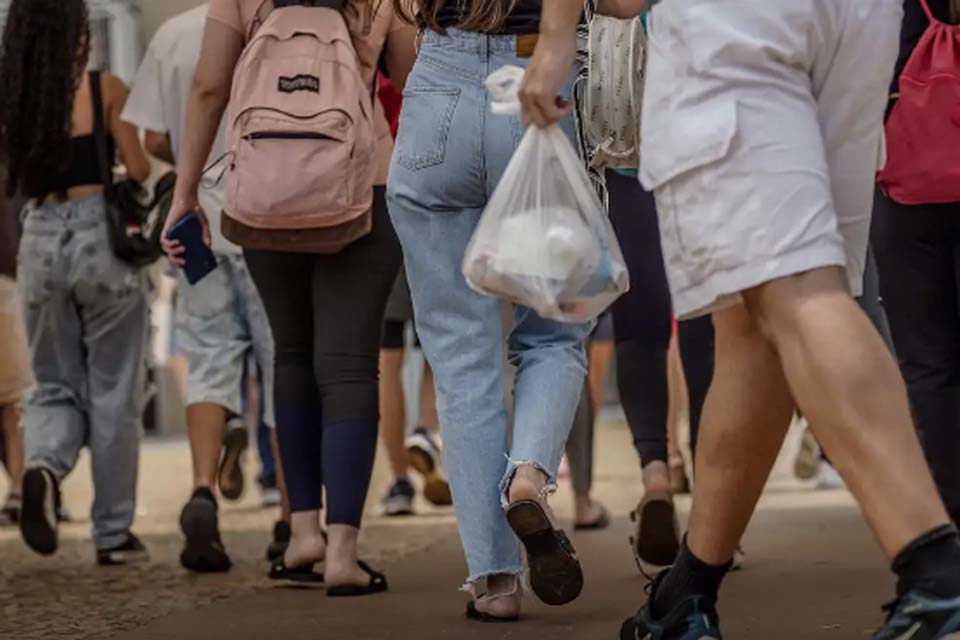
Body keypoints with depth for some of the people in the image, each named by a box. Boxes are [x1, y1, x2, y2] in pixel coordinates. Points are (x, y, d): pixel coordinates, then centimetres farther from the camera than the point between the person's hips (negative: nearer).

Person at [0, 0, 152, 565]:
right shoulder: (105, 88, -7)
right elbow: (139, 171, -5)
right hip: (102, 236, -3)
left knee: (56, 386, 15)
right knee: (113, 393, 7)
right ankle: (114, 533, 11)